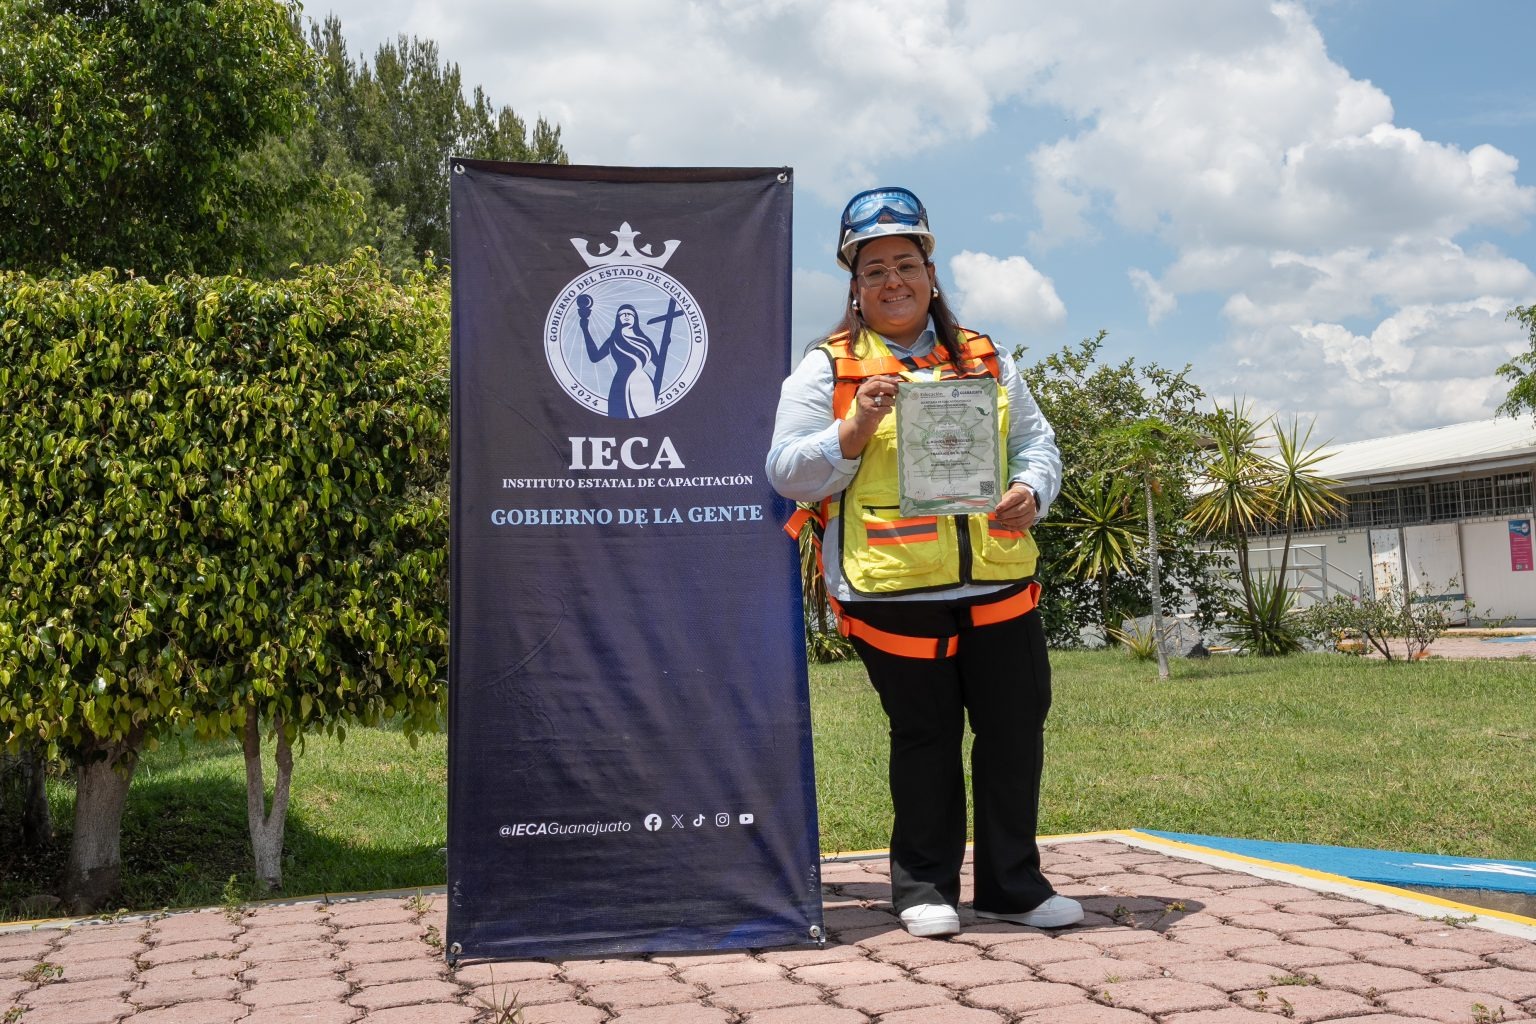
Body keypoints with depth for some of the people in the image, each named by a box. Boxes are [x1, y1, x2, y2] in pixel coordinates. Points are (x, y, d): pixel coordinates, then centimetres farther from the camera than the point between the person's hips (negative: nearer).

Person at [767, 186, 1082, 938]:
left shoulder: (984, 360, 15)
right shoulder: (828, 368, 3)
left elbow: (1036, 442, 15)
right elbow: (788, 474, -3)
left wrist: (1031, 491, -6)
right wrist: (856, 427, -17)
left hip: (999, 586, 4)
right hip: (894, 595, -4)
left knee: (1015, 733, 8)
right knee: (924, 740, 6)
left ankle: (1013, 883, 24)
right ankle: (923, 885, 23)